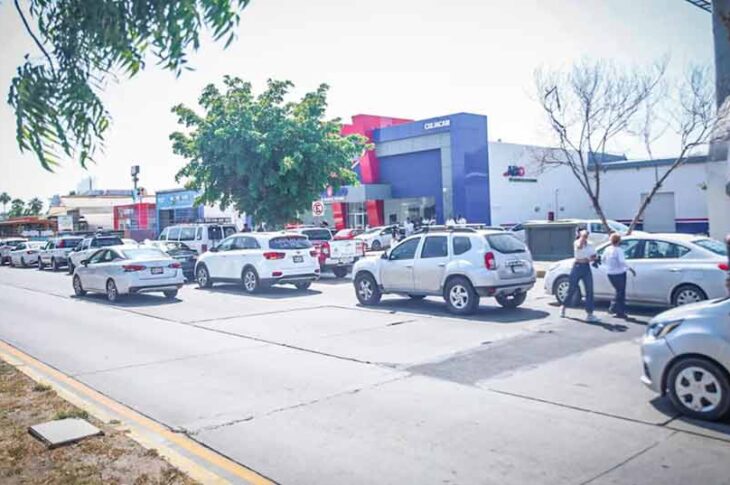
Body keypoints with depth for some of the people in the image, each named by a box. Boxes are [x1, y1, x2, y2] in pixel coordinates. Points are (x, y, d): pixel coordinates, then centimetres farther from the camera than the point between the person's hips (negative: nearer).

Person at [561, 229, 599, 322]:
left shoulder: (590, 245, 9)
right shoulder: (576, 243, -5)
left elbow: (593, 257, 14)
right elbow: (579, 246, -29)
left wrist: (591, 259, -7)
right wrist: (582, 236, -23)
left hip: (587, 268, 4)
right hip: (577, 267, -4)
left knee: (589, 291, -4)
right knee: (572, 290, 6)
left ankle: (589, 314, -3)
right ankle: (563, 307, 28)